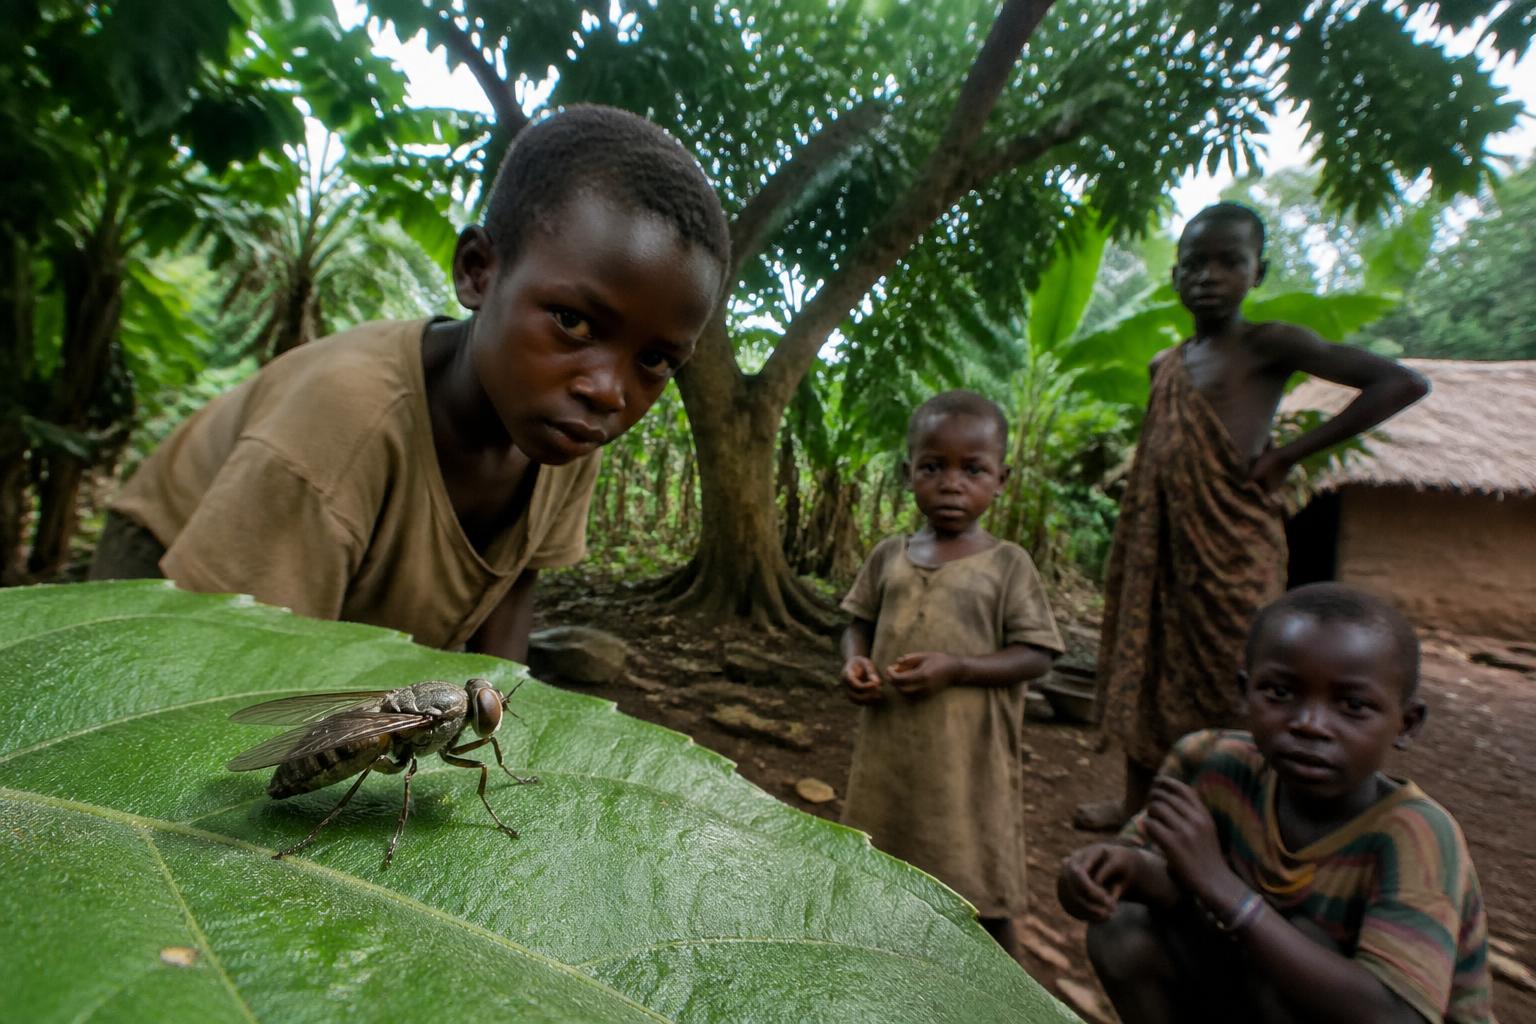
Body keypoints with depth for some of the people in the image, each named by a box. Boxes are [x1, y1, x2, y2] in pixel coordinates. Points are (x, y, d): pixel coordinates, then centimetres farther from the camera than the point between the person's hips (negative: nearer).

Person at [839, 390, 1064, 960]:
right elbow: (861, 623, 12)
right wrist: (855, 661, -10)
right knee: (890, 863, 23)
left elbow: (1035, 655, -11)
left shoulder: (1007, 564, -10)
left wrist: (955, 668, -24)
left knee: (981, 885, 9)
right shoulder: (888, 555, 1)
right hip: (890, 746, 5)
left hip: (968, 754, -4)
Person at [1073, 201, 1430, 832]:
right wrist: (1132, 551, 10)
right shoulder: (1164, 366, 12)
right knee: (1144, 670, 13)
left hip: (1231, 547, -7)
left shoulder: (1268, 345, -6)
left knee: (1226, 685, 1)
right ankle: (1137, 799, 29)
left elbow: (1403, 384, -13)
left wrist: (1286, 455, -14)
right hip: (1161, 548, 7)